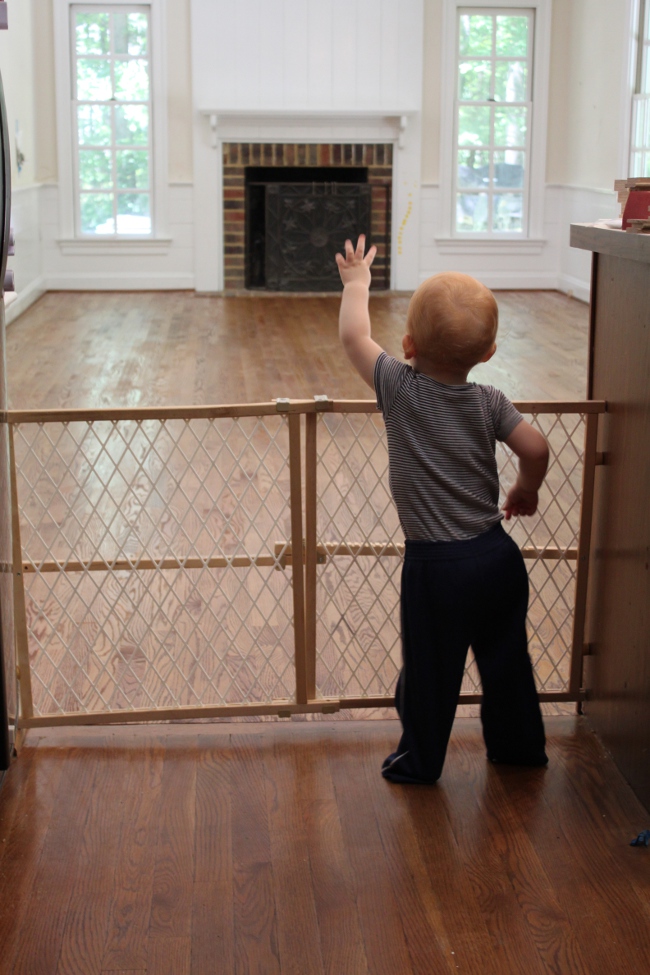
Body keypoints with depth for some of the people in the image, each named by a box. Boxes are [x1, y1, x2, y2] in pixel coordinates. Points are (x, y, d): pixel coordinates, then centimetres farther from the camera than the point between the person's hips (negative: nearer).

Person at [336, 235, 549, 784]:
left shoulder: (400, 388, -11)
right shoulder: (489, 403, -4)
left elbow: (354, 335, -1)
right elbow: (535, 448, -10)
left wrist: (356, 281, 15)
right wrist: (526, 491, 10)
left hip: (436, 564, -4)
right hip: (497, 554, 4)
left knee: (430, 669, 10)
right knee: (507, 658, 20)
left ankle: (421, 761, 25)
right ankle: (519, 746, 37)